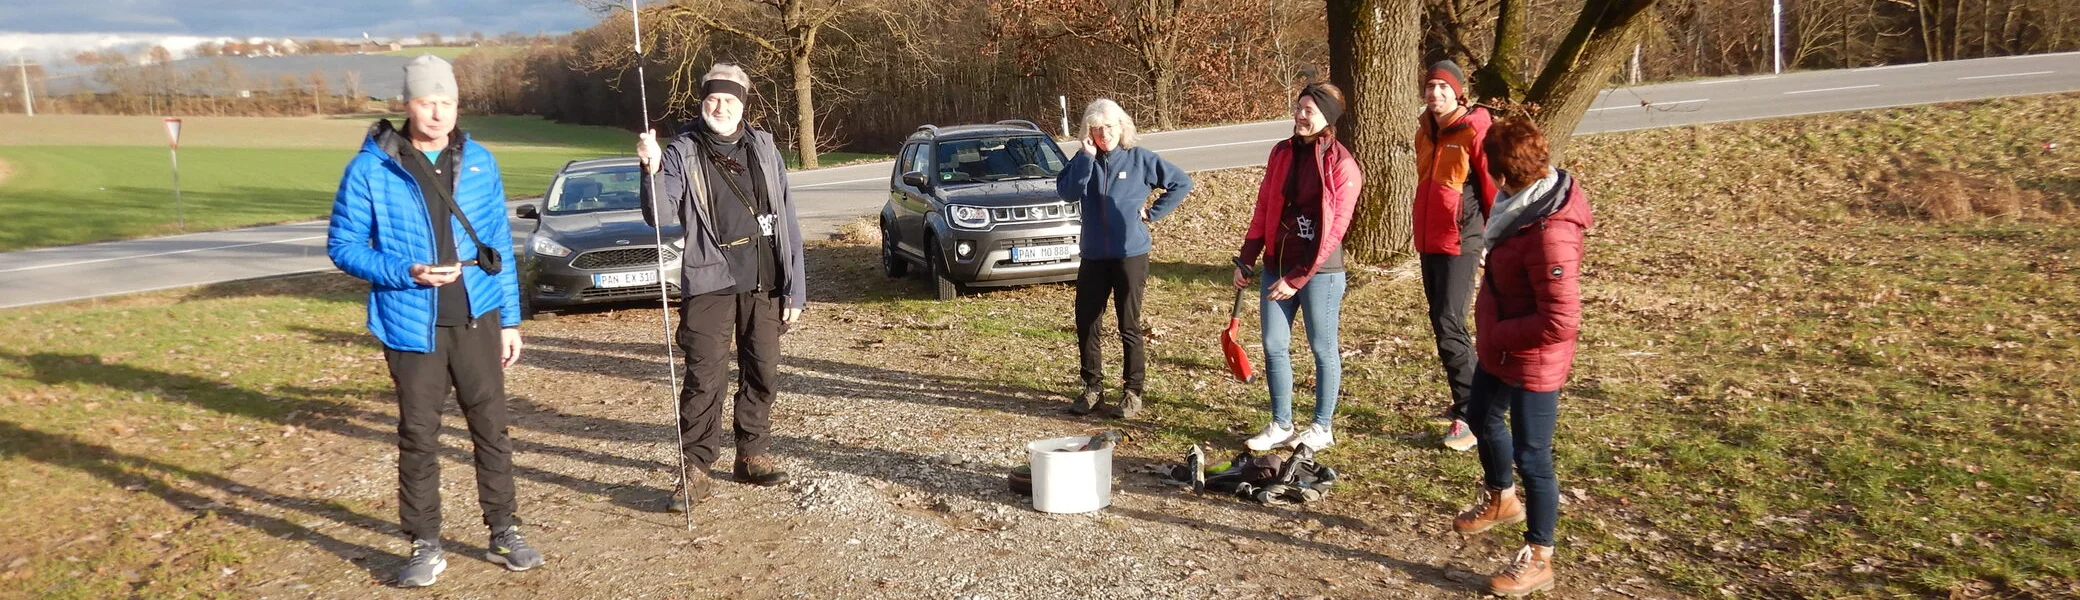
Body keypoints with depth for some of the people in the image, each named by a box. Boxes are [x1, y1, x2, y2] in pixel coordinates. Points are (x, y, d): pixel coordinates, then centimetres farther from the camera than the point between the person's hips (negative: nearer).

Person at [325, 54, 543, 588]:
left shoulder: (479, 162, 4)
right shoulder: (370, 168, -6)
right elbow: (343, 245, -2)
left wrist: (510, 319, 7)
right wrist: (406, 273, -17)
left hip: (476, 319, 2)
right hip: (411, 325, -2)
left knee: (492, 427, 7)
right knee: (419, 437, 7)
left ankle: (503, 531, 21)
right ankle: (425, 545, 19)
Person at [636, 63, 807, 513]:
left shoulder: (763, 148, 6)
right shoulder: (683, 152, -1)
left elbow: (787, 221, 6)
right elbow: (660, 216, -11)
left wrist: (795, 289, 3)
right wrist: (652, 170, -29)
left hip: (763, 283, 3)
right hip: (710, 284, -3)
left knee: (762, 374, 10)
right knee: (705, 379, -5)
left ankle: (753, 456, 25)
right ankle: (694, 470, 3)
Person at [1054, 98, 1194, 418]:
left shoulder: (1140, 158, -4)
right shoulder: (1084, 160, 3)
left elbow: (1182, 182, 2)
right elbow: (1066, 191, -13)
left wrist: (1153, 212, -2)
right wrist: (1086, 157, -19)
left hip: (1130, 255, -3)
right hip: (1093, 256, 3)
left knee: (1129, 326, 3)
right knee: (1085, 323, 5)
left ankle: (1133, 392, 14)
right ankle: (1092, 388, 19)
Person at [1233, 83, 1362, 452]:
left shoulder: (1342, 165, -11)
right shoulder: (1282, 153, 7)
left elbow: (1335, 229, -13)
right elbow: (1263, 210, 11)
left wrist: (1297, 279, -15)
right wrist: (1245, 261, 6)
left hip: (1320, 272, -6)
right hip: (1276, 266, 6)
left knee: (1323, 349, 7)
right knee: (1274, 346, 8)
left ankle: (1321, 428, 21)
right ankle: (1281, 425, 21)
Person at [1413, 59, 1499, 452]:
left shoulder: (1474, 131, -11)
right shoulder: (1426, 132, 12)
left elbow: (1494, 188, -11)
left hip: (1459, 243, -8)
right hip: (1428, 242, 8)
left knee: (1449, 326, -12)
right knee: (1442, 324, 13)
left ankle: (1469, 415, -6)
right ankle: (1463, 403, 25)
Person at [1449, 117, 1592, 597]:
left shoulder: (1550, 233, -32)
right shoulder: (1530, 200, -3)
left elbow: (1560, 323, -33)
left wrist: (1500, 334, -20)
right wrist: (1493, 332, 6)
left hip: (1531, 360, -10)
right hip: (1499, 349, 10)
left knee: (1531, 455, 4)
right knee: (1483, 415, 28)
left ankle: (1538, 559, 21)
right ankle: (1501, 500, 53)